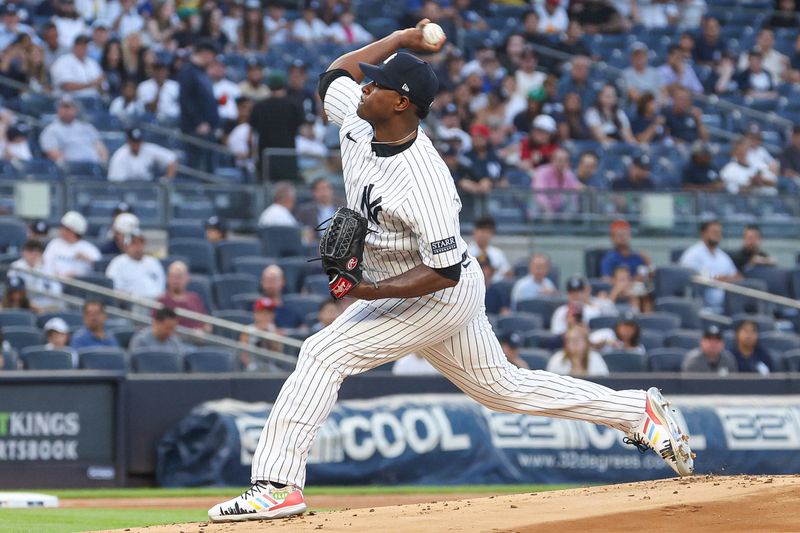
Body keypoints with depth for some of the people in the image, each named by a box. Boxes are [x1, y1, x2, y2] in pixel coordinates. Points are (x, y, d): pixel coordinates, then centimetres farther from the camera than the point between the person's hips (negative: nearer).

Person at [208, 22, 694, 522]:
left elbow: (444, 271, -29)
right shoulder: (357, 119, -9)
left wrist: (370, 292, -35)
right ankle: (639, 411, 28)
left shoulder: (425, 183, -32)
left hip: (442, 295, -10)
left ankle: (278, 485, -20)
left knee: (323, 354, -18)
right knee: (504, 387, 20)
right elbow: (334, 74, 13)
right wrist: (401, 40, 4)